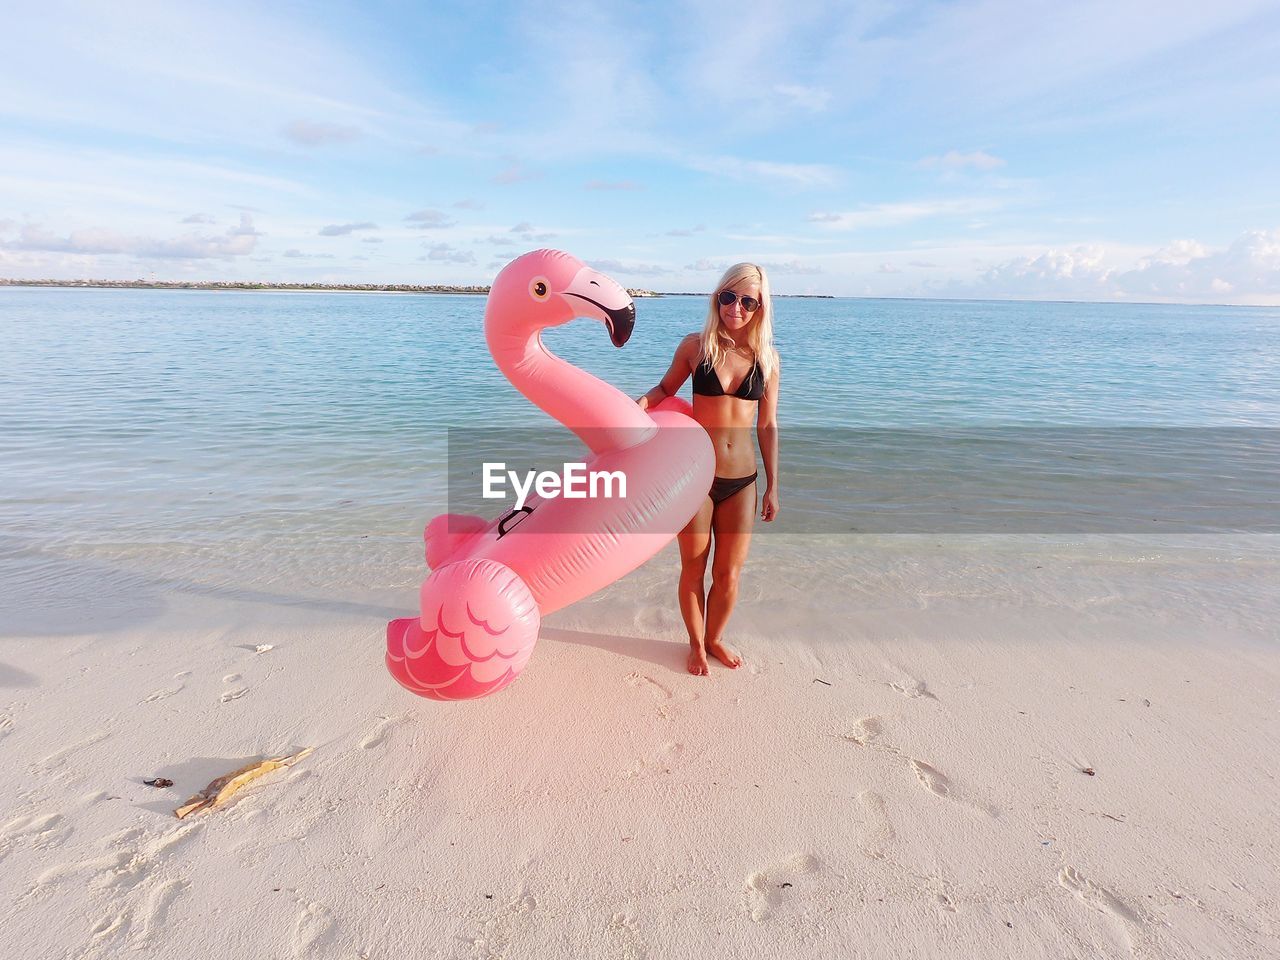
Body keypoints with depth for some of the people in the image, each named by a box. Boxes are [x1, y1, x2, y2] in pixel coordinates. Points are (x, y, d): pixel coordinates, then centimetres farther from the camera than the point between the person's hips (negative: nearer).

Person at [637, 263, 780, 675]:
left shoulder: (767, 357, 3)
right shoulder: (696, 345, -3)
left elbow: (767, 426, 7)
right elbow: (667, 387, 12)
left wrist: (772, 486, 7)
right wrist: (641, 403, -11)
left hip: (741, 480, 2)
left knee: (728, 572, 12)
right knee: (693, 569, 11)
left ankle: (715, 637, 38)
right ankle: (696, 644, 34)